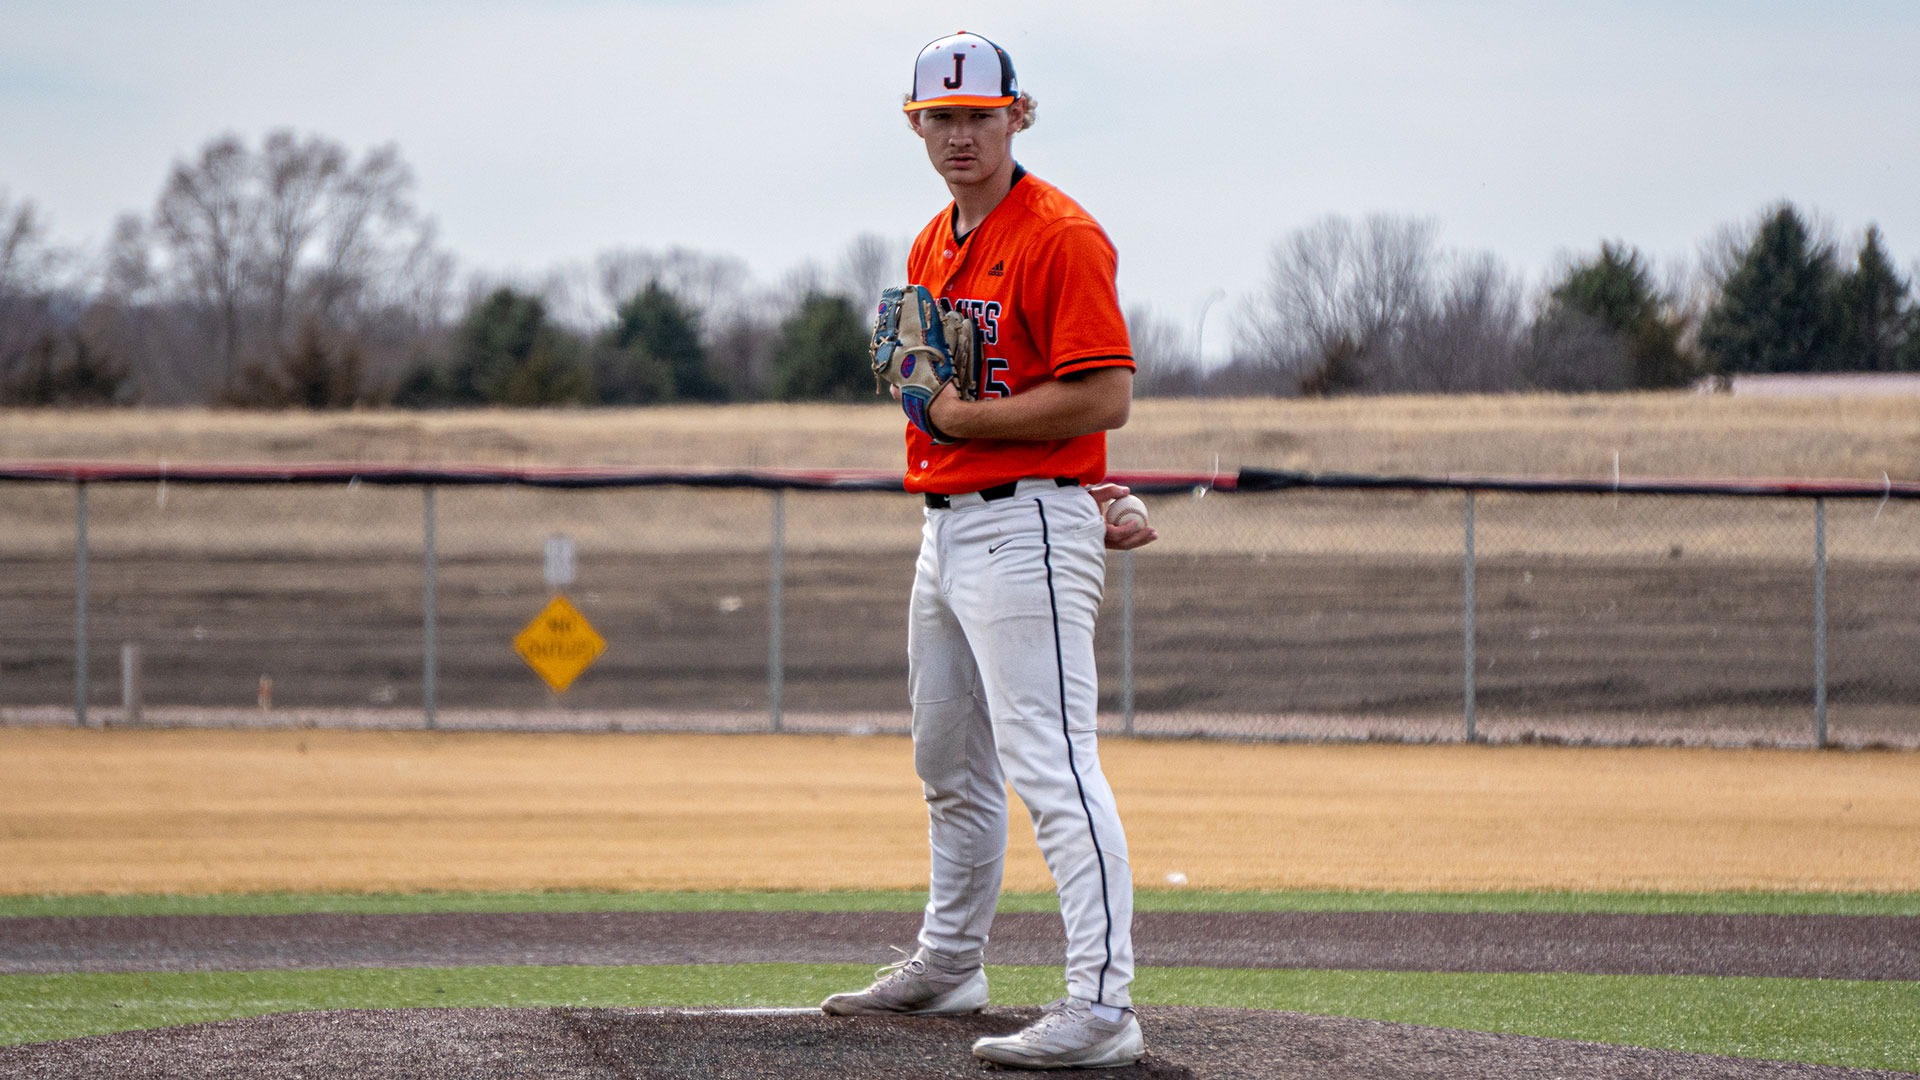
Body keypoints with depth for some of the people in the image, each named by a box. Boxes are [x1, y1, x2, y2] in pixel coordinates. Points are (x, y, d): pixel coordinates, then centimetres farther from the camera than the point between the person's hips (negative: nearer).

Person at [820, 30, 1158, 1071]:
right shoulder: (930, 250, 16)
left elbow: (1105, 397, -20)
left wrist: (960, 418, -16)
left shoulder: (1061, 236, -12)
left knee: (1051, 767, -17)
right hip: (946, 528, 10)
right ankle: (948, 963, 37)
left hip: (1028, 534, -10)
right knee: (949, 766, 21)